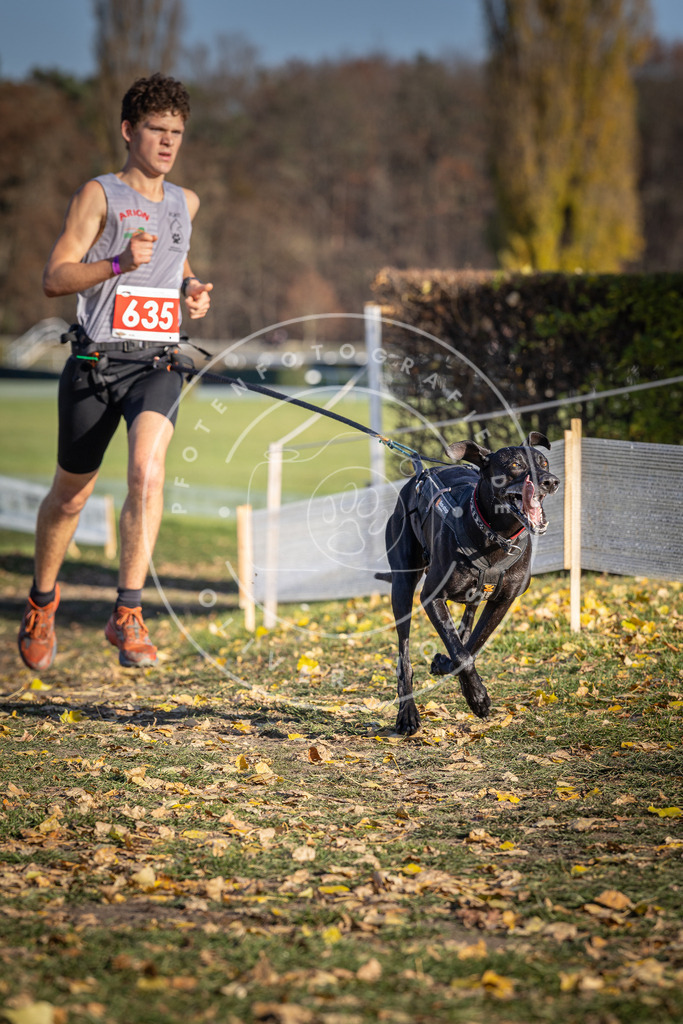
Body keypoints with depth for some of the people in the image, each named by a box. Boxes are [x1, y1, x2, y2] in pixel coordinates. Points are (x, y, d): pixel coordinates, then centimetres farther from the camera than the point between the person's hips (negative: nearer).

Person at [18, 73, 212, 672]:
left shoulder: (186, 203, 14)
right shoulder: (99, 195, -2)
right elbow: (54, 278, -8)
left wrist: (193, 286, 14)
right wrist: (119, 264, -22)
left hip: (157, 364, 2)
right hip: (96, 362, -2)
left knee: (148, 471, -25)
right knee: (71, 494, 11)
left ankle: (128, 614, -24)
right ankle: (42, 600, 37)